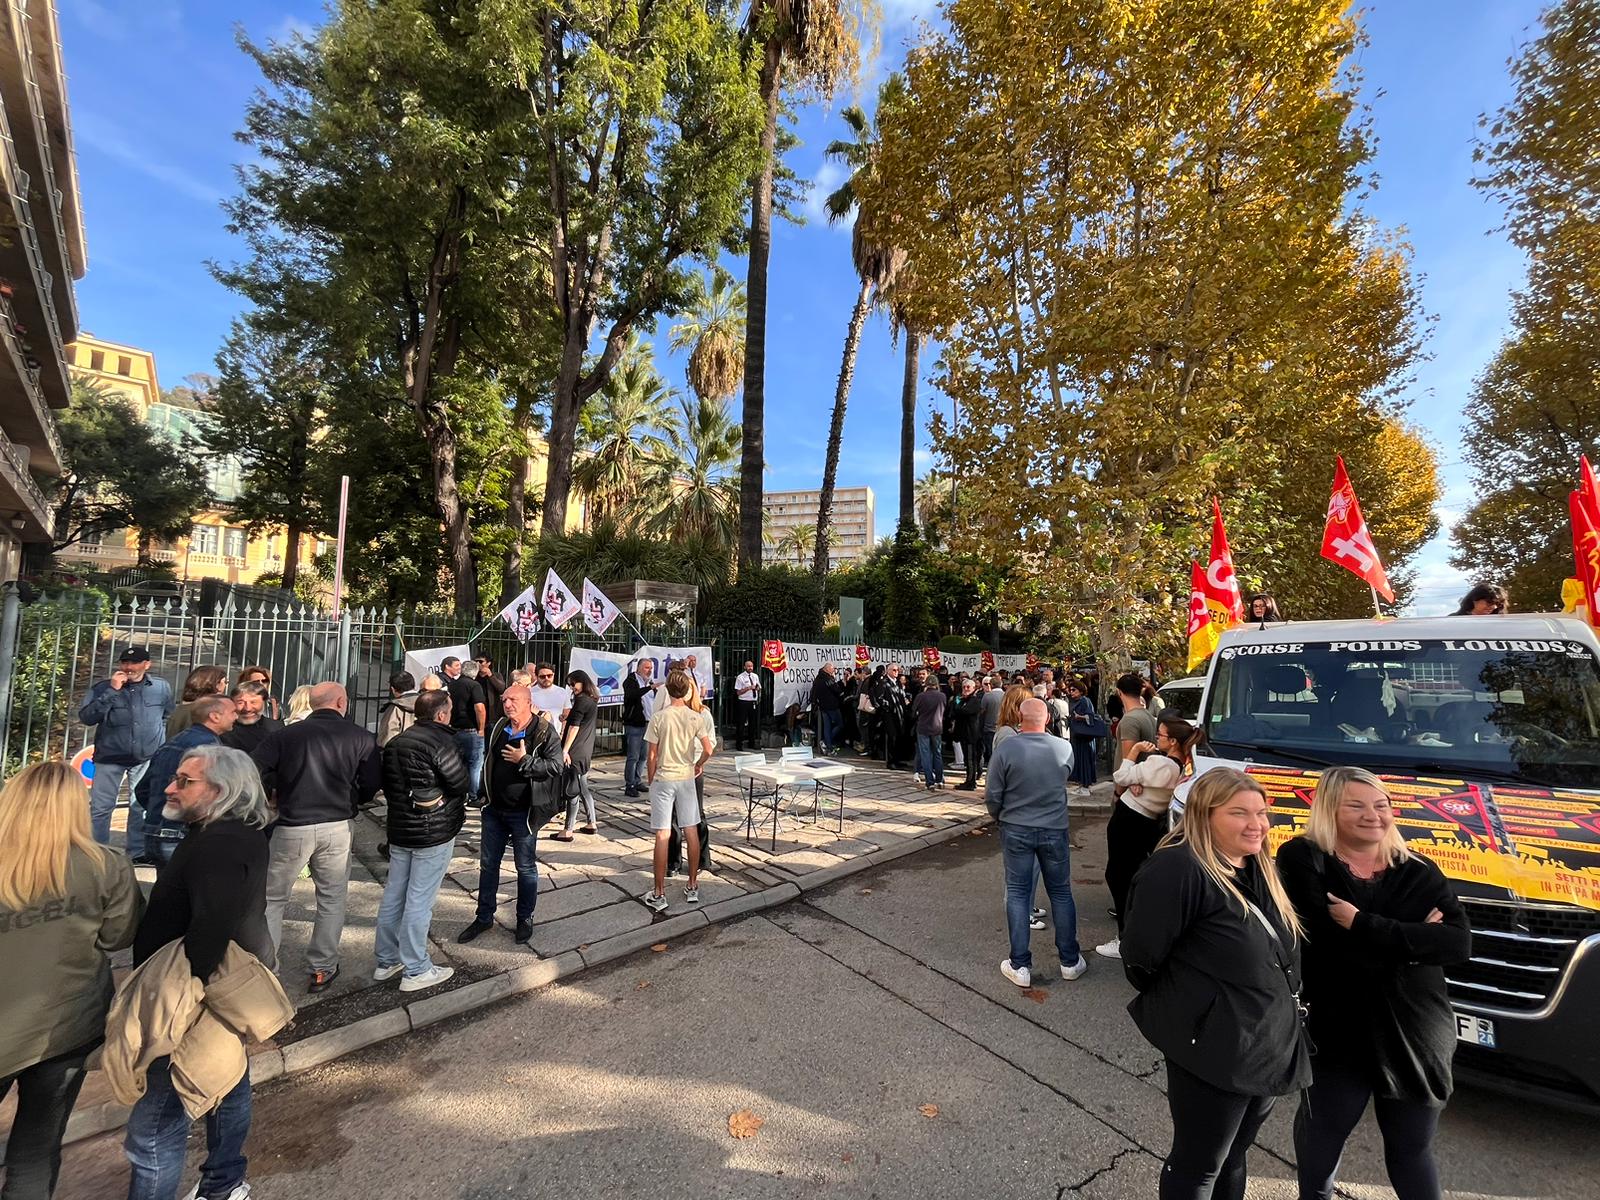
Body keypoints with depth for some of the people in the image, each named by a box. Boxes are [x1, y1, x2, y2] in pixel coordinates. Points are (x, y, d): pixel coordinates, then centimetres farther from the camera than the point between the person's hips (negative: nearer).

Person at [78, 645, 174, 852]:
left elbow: (169, 717, 18)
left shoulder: (162, 687, 4)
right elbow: (86, 717, -11)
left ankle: (138, 853, 16)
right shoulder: (103, 688, 0)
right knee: (100, 808, 2)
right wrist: (112, 691, -17)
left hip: (147, 758, 1)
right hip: (109, 757, 0)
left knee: (141, 807, 7)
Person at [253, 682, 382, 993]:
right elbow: (373, 784, -5)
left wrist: (275, 793, 10)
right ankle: (322, 969, 20)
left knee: (273, 898, 18)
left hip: (292, 827, 0)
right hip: (337, 827, 0)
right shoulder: (360, 738, -3)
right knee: (332, 899, 14)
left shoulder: (287, 734, 0)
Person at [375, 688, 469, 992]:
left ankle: (386, 961, 29)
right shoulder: (441, 742, -19)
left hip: (399, 830, 8)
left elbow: (386, 785, 14)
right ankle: (415, 971, 9)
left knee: (393, 896, 16)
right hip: (434, 833, -8)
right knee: (419, 901, 0)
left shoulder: (395, 742, 8)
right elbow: (461, 784, -17)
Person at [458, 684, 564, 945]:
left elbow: (555, 766, -20)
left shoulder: (545, 732, -14)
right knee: (488, 864, 16)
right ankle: (484, 916, 33)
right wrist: (484, 795, 15)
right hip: (494, 810, 6)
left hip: (523, 813, -6)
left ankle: (525, 919, 26)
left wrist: (524, 760, -26)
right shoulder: (499, 728, 5)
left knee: (526, 868, 9)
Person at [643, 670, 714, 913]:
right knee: (691, 832, 11)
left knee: (662, 835, 1)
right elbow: (709, 750, -10)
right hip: (686, 779, 2)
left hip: (663, 779, -2)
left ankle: (659, 894, 8)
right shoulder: (695, 718, -5)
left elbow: (652, 756, -8)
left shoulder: (658, 718, -11)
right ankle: (692, 888, 20)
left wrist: (651, 781, 6)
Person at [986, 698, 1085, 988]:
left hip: (1016, 830, -2)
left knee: (1017, 893, 9)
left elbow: (992, 795, -11)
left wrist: (999, 816, 10)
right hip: (1054, 830, 2)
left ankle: (1020, 966, 14)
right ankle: (1070, 961, 28)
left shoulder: (1005, 748, -18)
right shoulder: (1065, 749, -10)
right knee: (1061, 892, 16)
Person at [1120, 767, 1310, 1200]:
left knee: (1232, 1156, 26)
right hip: (1213, 1050, -8)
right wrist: (1181, 1006, -7)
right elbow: (1139, 958, -22)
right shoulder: (1177, 869, -27)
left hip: (1270, 1046, 8)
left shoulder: (1258, 868, 4)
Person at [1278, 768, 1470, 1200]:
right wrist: (1415, 937, -18)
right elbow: (1323, 941, -24)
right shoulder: (1301, 860, -15)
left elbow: (1459, 942, -13)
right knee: (1321, 1134, 20)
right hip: (1334, 1033, -2)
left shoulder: (1419, 872, 0)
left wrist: (1362, 925, -23)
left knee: (1411, 1147, 19)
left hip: (1415, 1036, 2)